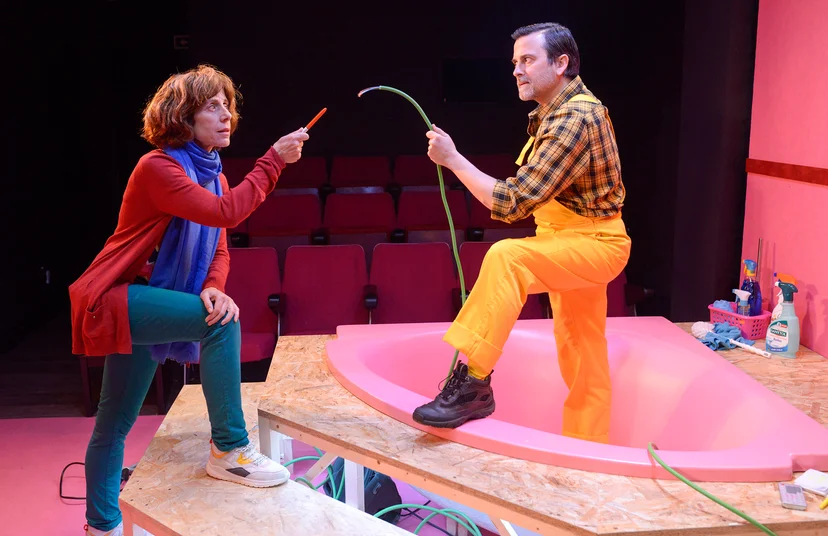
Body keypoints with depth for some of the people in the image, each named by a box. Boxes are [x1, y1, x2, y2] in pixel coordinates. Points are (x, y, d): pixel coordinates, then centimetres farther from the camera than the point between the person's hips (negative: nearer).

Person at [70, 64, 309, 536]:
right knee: (223, 322, -25)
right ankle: (229, 449, -15)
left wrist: (213, 288, -17)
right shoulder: (158, 167, -17)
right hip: (116, 298, -8)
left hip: (147, 308, 8)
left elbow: (218, 248, 4)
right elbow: (226, 213, -30)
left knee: (117, 422, 14)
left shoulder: (213, 175, 10)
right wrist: (275, 159, -26)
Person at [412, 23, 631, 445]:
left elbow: (511, 203, -29)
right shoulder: (556, 111, 8)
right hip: (576, 241, 10)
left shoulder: (575, 120, -24)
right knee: (581, 360, 15)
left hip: (595, 244, -10)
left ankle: (473, 380, -32)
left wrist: (452, 159, -24)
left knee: (507, 257, -35)